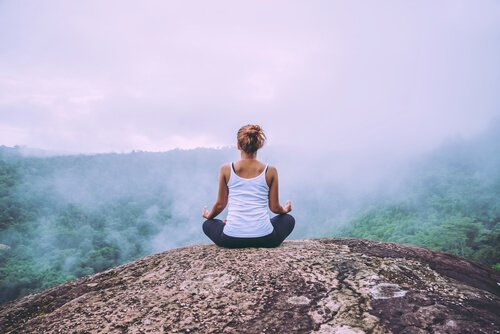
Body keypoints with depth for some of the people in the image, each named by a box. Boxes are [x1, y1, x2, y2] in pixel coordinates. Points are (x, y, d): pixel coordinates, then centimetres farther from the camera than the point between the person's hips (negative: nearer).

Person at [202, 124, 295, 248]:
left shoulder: (226, 169, -1)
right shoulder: (270, 171, -2)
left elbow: (220, 204, 7)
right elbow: (274, 207, 5)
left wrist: (209, 215, 31)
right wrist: (285, 210, 30)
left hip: (231, 239, 2)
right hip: (264, 239, -2)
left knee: (208, 224, 35)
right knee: (289, 219, 31)